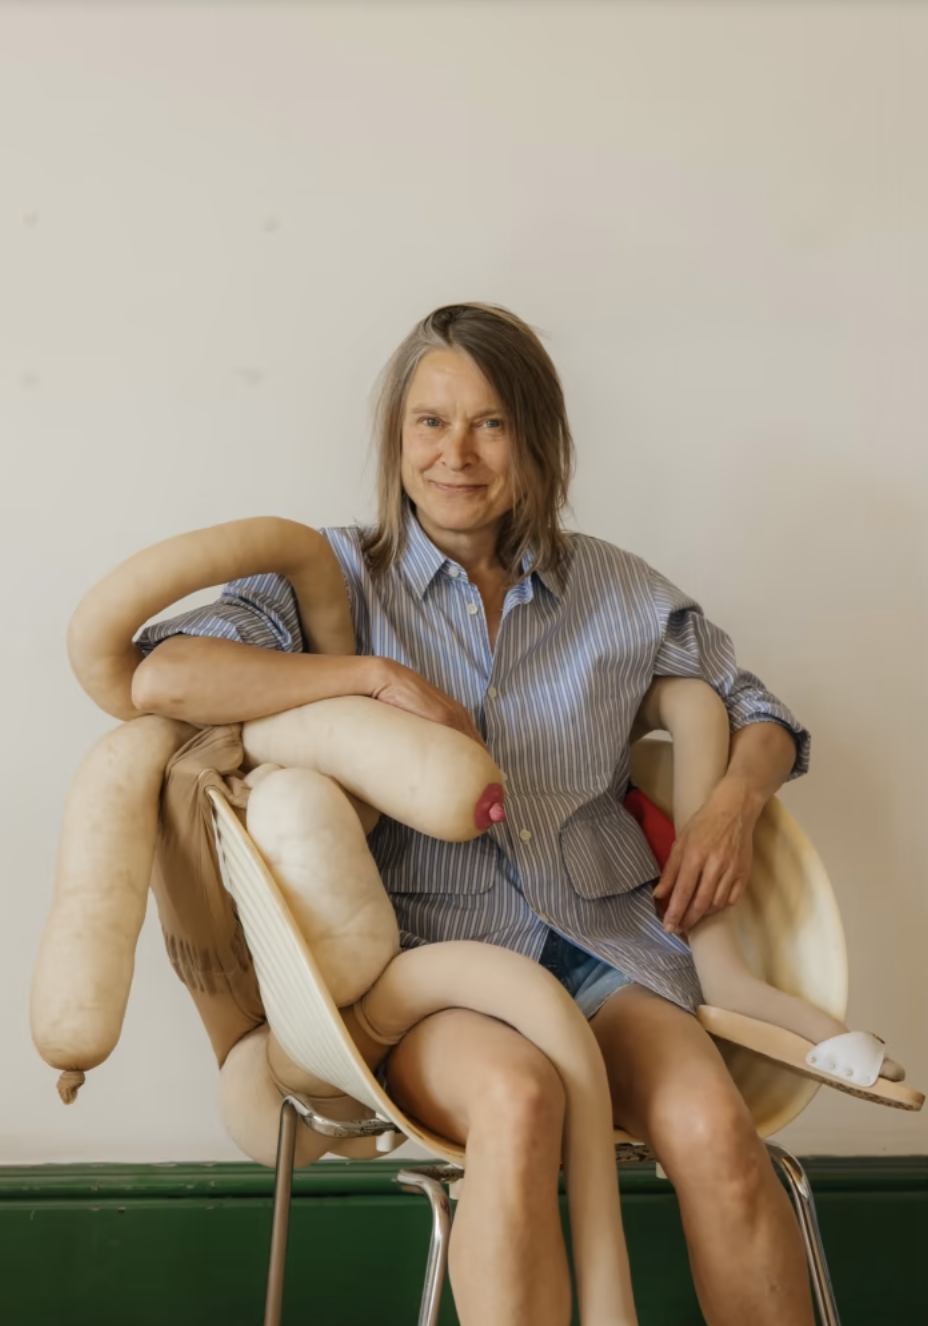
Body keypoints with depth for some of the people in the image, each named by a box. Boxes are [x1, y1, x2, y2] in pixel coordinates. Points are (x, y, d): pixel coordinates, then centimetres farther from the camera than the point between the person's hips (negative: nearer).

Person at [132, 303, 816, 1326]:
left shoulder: (613, 589, 13)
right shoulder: (343, 578, 5)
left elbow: (756, 712, 25)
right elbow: (160, 680, -10)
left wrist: (736, 801, 1)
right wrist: (380, 676, -14)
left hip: (600, 945, 3)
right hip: (423, 952, -2)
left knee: (713, 1130, -27)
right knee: (516, 1098, -36)